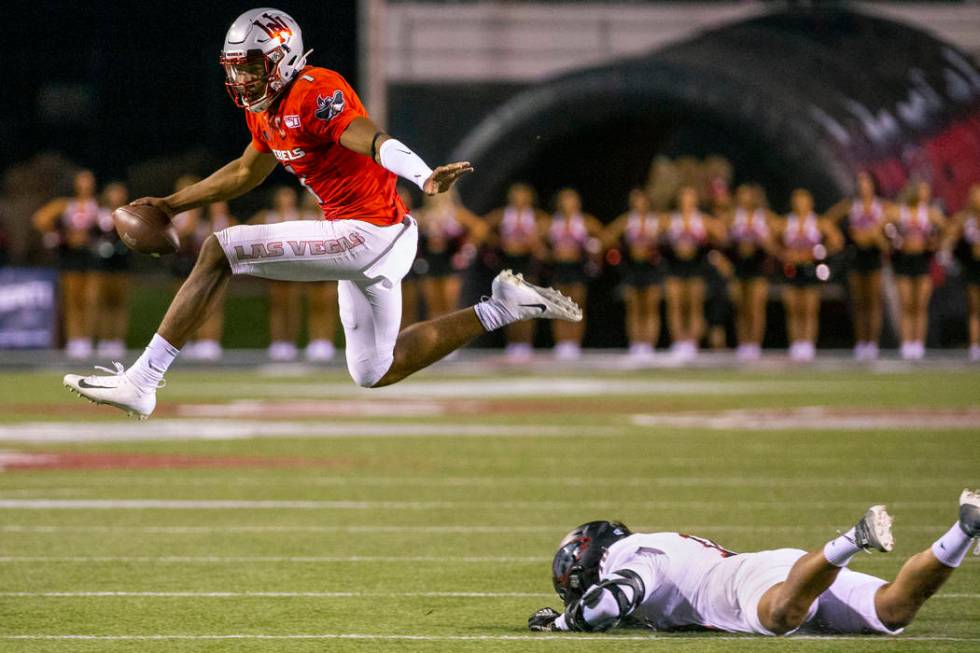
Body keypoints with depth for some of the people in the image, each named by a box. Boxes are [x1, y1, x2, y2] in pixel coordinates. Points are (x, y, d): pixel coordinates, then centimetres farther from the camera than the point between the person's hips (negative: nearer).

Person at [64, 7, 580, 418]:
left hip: (367, 234, -10)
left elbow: (375, 140, -34)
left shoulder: (315, 94, -17)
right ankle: (503, 308, 23)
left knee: (218, 252, -14)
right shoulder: (266, 109, 12)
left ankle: (141, 381, -13)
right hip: (363, 241, 10)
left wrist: (425, 177, -52)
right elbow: (248, 171, 31)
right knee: (375, 373, 22)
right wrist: (173, 205, 32)